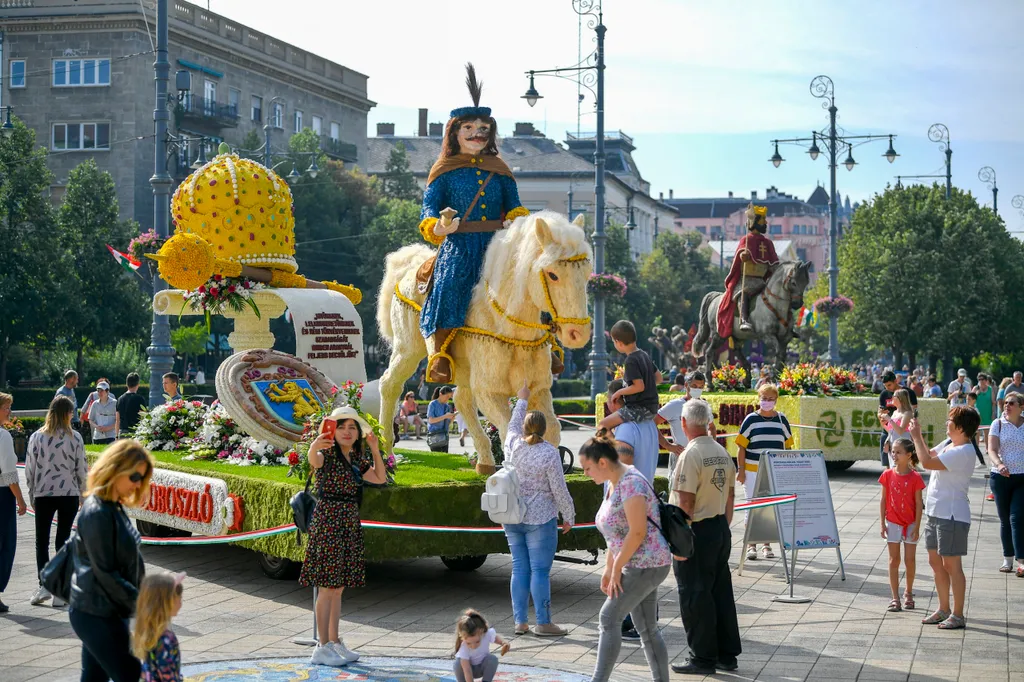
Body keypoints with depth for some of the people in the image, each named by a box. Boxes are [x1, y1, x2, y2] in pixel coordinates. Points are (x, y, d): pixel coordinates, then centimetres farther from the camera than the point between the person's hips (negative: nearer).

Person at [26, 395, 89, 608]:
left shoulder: (37, 437, -3)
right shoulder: (75, 437, -5)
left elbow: (30, 470, 0)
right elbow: (82, 469, -1)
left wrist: (32, 497, 10)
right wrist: (83, 494, 12)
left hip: (43, 495, 0)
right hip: (69, 494, 0)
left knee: (42, 541, 8)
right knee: (62, 541, 7)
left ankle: (44, 585, -6)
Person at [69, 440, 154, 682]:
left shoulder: (114, 507, 9)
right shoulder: (97, 513, -20)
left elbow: (125, 562, 15)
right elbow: (105, 573, -19)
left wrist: (141, 596, 8)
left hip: (101, 613, 9)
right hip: (97, 615, -9)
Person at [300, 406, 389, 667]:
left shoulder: (356, 460, 13)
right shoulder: (328, 455, -9)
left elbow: (380, 478, 21)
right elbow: (314, 460, -33)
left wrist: (375, 450, 9)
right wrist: (314, 447, -56)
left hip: (349, 523, 8)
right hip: (328, 520, -7)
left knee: (337, 587, 13)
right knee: (328, 587, -6)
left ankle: (334, 641, 21)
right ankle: (323, 647, -2)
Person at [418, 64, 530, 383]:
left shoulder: (499, 170, 17)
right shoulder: (445, 171, 8)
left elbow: (513, 203, 18)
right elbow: (430, 205, 2)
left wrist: (517, 220, -5)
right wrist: (437, 227, -19)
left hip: (497, 245, 3)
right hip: (459, 245, -3)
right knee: (451, 286, -25)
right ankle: (438, 351, -24)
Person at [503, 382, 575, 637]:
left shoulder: (513, 445, 1)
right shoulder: (549, 453, -11)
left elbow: (512, 424, 24)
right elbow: (559, 489, -9)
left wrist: (522, 400, 38)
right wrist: (569, 516, 2)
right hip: (540, 519, -5)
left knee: (520, 568, 9)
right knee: (540, 571, -4)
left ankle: (520, 621, 11)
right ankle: (543, 622, -3)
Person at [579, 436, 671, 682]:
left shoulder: (631, 484, -20)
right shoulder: (613, 484, 11)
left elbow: (637, 532, -24)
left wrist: (617, 568, -17)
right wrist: (608, 568, 14)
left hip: (646, 566, -10)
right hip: (639, 566, 10)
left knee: (609, 618, -12)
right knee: (646, 628, 12)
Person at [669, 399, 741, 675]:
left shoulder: (691, 455, -16)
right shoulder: (722, 453, 9)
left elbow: (686, 503, -19)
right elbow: (730, 496, 15)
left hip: (696, 531, -8)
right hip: (721, 529, 8)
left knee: (695, 596, 0)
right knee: (721, 591, 13)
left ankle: (703, 658, 4)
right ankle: (727, 654, 20)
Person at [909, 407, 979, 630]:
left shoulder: (963, 452, -21)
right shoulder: (950, 445, 10)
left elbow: (927, 462, -26)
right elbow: (930, 455, 29)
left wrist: (916, 437, -15)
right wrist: (918, 435, 21)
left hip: (952, 517, -10)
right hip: (935, 513, 10)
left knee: (951, 565, -3)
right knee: (935, 562, 16)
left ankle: (958, 615, 5)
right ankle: (944, 610, 27)